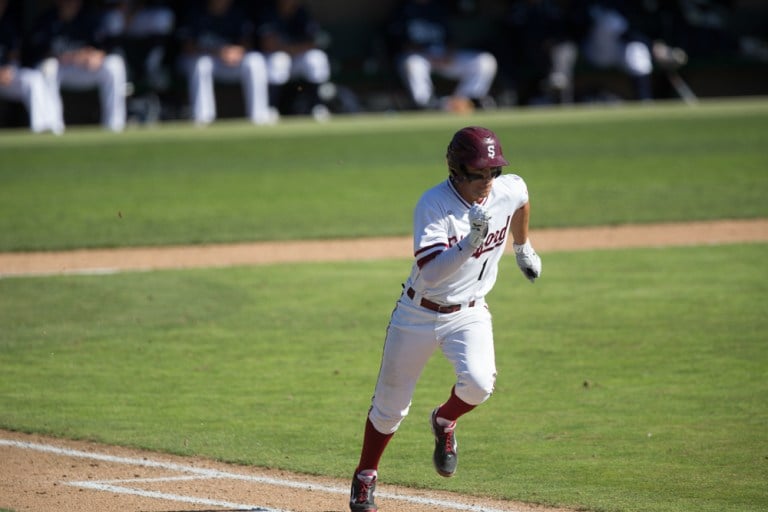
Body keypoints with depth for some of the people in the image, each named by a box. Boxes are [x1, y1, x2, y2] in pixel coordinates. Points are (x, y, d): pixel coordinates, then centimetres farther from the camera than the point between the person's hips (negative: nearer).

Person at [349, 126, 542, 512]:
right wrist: (471, 241, -48)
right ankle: (365, 477, 34)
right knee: (390, 405, 8)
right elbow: (431, 272, -35)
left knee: (478, 382, -26)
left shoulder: (509, 190, -12)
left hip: (468, 313, 2)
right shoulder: (433, 204, -25)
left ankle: (445, 423, 9)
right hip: (418, 313, -2)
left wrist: (523, 248, 30)